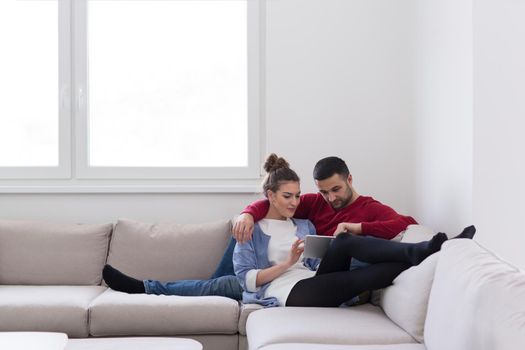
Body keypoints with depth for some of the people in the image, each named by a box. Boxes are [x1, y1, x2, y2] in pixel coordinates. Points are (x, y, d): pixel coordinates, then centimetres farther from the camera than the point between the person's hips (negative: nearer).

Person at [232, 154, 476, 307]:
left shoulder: (305, 226, 28)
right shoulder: (253, 230, 12)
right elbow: (246, 278, 1)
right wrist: (287, 263, -10)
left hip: (314, 284, 5)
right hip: (288, 293, -5)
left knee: (344, 242, -25)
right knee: (345, 242, -29)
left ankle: (419, 255, -39)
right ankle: (418, 253, -39)